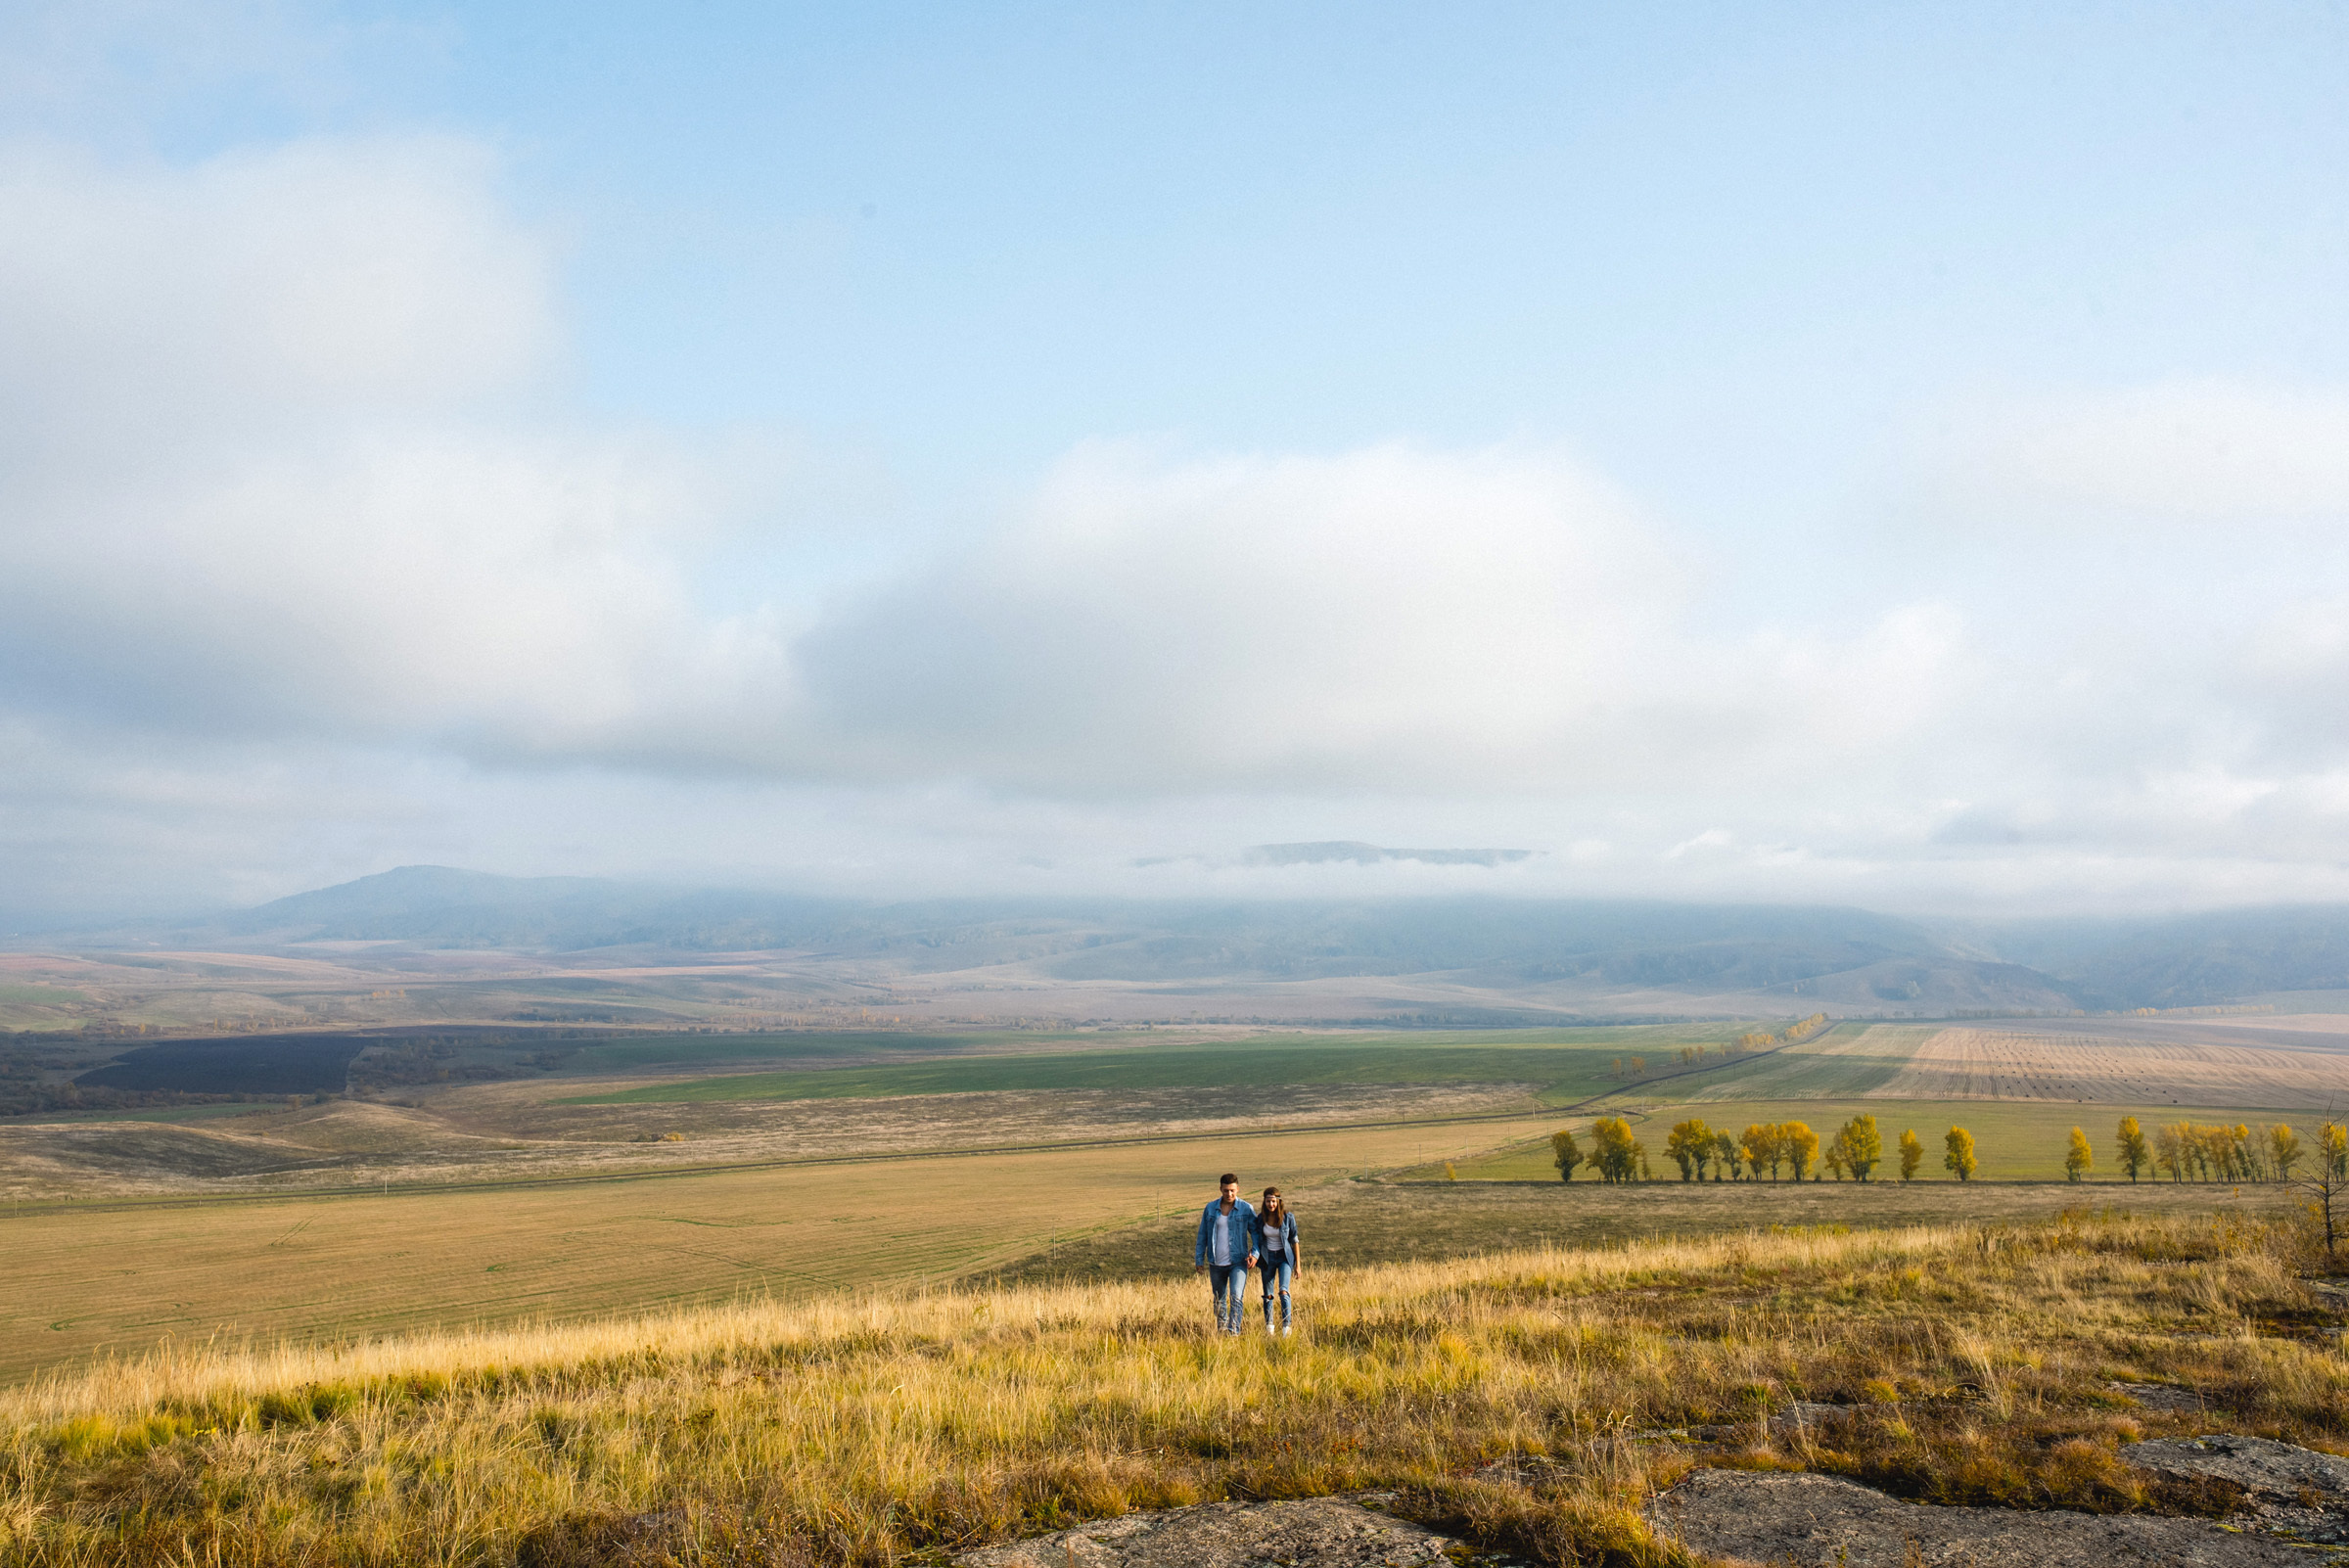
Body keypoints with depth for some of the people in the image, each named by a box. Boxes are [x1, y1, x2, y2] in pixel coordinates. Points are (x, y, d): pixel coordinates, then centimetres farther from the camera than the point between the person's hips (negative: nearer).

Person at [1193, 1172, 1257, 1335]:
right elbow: (1202, 1235, 9)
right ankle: (1221, 1329, 33)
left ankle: (1233, 1331, -17)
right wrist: (1199, 1259, 7)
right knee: (1219, 1299, 15)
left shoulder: (1246, 1209, -4)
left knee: (1236, 1297, -18)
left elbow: (1256, 1232, 1)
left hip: (1238, 1262, -3)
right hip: (1216, 1264, 3)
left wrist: (1255, 1254, -14)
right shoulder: (1210, 1209, 2)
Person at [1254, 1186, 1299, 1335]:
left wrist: (1297, 1265, 0)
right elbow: (1257, 1240, 7)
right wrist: (1256, 1259, 7)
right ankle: (1269, 1327, 21)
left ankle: (1286, 1327, -16)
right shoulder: (1260, 1218, -5)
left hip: (1284, 1257, -2)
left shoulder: (1288, 1217, -10)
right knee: (1268, 1295, 7)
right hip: (1267, 1258, 2)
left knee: (1283, 1292, -19)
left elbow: (1294, 1240, -2)